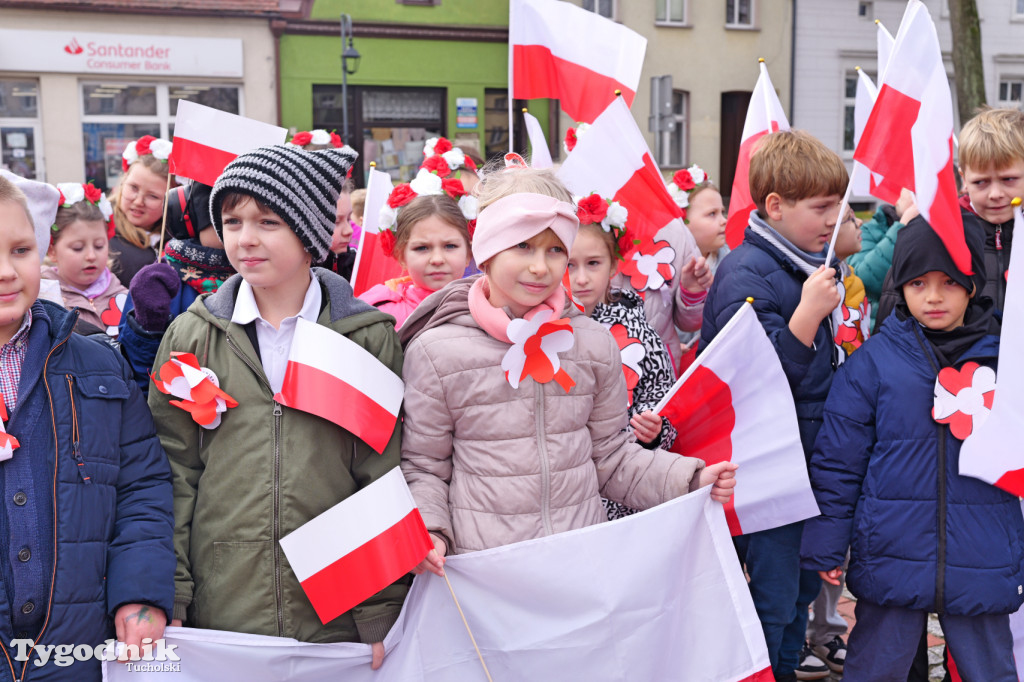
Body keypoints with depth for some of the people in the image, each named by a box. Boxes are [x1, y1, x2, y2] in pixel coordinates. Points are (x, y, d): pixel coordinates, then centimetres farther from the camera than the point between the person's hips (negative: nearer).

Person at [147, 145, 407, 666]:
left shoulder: (370, 337, -1)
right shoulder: (191, 335, 2)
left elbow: (386, 480, -1)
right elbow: (173, 473, 3)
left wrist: (385, 613, -4)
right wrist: (165, 603, -2)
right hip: (219, 615, 1)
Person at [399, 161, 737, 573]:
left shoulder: (595, 344, 3)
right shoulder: (436, 351, -6)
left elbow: (611, 455, 9)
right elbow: (423, 467, 0)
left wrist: (690, 480, -4)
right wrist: (429, 532, -18)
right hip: (482, 569, -2)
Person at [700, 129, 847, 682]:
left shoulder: (808, 264, 10)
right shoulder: (745, 274, -18)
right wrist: (808, 313, -33)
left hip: (807, 458, 9)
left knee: (805, 583, 20)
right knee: (773, 598, 0)